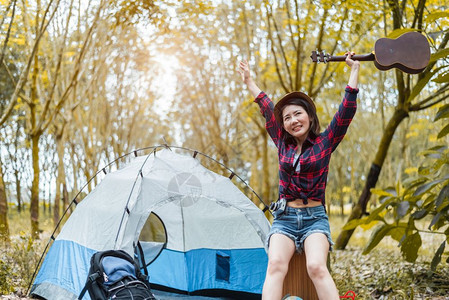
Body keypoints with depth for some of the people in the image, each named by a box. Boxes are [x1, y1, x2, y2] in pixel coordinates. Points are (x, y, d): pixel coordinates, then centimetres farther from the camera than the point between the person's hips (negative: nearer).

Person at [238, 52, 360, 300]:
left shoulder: (325, 142, 4)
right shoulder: (283, 143, 11)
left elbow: (346, 111, -2)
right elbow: (267, 108, 23)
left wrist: (354, 70, 0)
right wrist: (248, 81, 34)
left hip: (315, 218, -2)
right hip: (284, 217, 2)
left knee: (317, 267, -28)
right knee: (276, 265, -26)